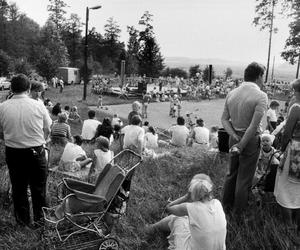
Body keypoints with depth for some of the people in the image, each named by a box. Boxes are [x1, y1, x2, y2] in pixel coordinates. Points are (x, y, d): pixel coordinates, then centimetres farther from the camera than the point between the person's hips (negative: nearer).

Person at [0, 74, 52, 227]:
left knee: (18, 187, 17)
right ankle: (40, 219, 29)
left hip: (12, 153, 1)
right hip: (36, 152, -1)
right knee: (38, 187, 15)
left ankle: (23, 220, 32)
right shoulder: (38, 106, -13)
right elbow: (47, 130, -4)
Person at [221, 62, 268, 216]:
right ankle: (238, 213, 24)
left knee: (231, 173, 21)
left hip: (234, 138, 6)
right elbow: (254, 126, -22)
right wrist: (241, 146, -16)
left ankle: (226, 205, 36)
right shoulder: (260, 96, -16)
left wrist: (235, 137, -6)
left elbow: (224, 119, 0)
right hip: (250, 140, -5)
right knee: (244, 178, 9)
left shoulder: (231, 94, 2)